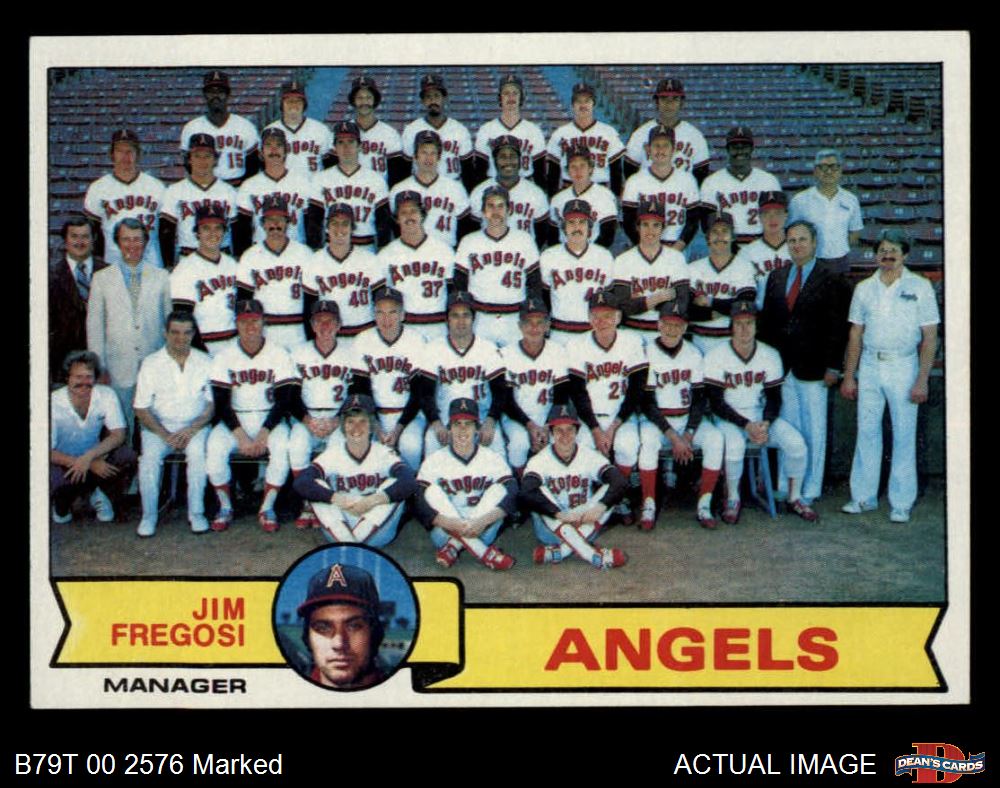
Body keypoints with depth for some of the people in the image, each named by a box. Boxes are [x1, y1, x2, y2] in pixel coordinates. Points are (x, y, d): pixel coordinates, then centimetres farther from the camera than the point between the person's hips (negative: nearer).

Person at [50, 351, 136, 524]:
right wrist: (91, 463, -29)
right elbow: (48, 452, -20)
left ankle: (100, 494, 2)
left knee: (127, 456, -26)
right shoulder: (54, 403, -20)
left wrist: (88, 457, -32)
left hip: (96, 458, 3)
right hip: (63, 461, -2)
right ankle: (62, 503, 3)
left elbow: (118, 435, -16)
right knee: (57, 482, -36)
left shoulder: (106, 395, -12)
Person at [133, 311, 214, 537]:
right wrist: (166, 435, -13)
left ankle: (196, 512, -19)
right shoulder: (151, 363, 1)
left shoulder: (205, 362, 4)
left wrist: (191, 430, -13)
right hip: (159, 426, 0)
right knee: (150, 456, -29)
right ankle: (149, 515, -14)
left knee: (198, 452, -32)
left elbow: (212, 405, 4)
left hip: (194, 426, 0)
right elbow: (141, 409, 0)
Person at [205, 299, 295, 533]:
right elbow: (221, 404, -5)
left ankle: (267, 508, -17)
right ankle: (225, 508, -10)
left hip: (269, 419, -1)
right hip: (234, 421, 1)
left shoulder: (279, 355, -3)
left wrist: (263, 435, -18)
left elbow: (283, 402, -6)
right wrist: (241, 437, -18)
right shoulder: (224, 357, -1)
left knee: (282, 446, -31)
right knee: (215, 446, -28)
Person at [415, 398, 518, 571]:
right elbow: (421, 504, -14)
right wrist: (451, 524, -32)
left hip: (482, 533, 0)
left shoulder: (493, 458, 0)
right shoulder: (434, 460, -2)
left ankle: (454, 546, -26)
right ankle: (481, 551, -32)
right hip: (444, 533, 0)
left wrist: (482, 521, -33)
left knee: (499, 490, -18)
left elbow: (510, 496, -15)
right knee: (433, 490, -22)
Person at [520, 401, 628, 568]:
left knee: (608, 490, -18)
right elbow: (525, 494, -27)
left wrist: (601, 506, -37)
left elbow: (620, 482, -19)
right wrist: (559, 514, -39)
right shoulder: (539, 460, -9)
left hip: (585, 526, 2)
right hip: (551, 529, -2)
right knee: (541, 492, -27)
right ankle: (595, 556, -38)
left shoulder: (590, 457, -3)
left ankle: (558, 552, -31)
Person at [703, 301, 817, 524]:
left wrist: (765, 424, -16)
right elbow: (716, 403, -12)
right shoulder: (716, 356, -9)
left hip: (761, 416, 3)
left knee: (796, 442, -19)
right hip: (728, 419, -3)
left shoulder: (770, 355, 2)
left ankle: (795, 499, 1)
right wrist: (747, 425, -21)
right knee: (734, 444, -35)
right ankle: (732, 500, -12)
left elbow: (774, 398, 4)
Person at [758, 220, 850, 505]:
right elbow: (766, 320, 13)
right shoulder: (776, 278, 11)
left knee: (814, 432, 3)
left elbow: (837, 328, -6)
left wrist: (833, 367, -10)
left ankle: (810, 490, 11)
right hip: (781, 368, 4)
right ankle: (785, 487, 16)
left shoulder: (831, 281, -3)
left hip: (812, 370, -4)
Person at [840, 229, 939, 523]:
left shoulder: (919, 286, -1)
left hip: (903, 366, -3)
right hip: (869, 366, 3)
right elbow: (855, 335, 11)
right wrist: (849, 376, 6)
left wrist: (922, 380, -10)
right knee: (867, 432, 6)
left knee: (904, 435, 1)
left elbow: (929, 337, -3)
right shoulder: (864, 288, 8)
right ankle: (864, 496, 15)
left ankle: (901, 502, 7)